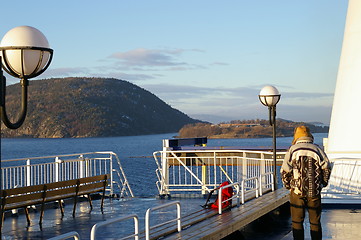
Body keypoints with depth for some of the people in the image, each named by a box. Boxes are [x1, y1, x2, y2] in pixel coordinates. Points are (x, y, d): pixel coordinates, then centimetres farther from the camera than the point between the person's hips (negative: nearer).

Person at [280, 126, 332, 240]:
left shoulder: (292, 150, -1)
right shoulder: (317, 150, 3)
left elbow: (285, 171, -4)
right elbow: (327, 168, 1)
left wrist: (288, 185, 10)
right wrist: (323, 183, 15)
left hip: (297, 192, -1)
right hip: (314, 192, 1)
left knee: (297, 222, 8)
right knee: (315, 222, 11)